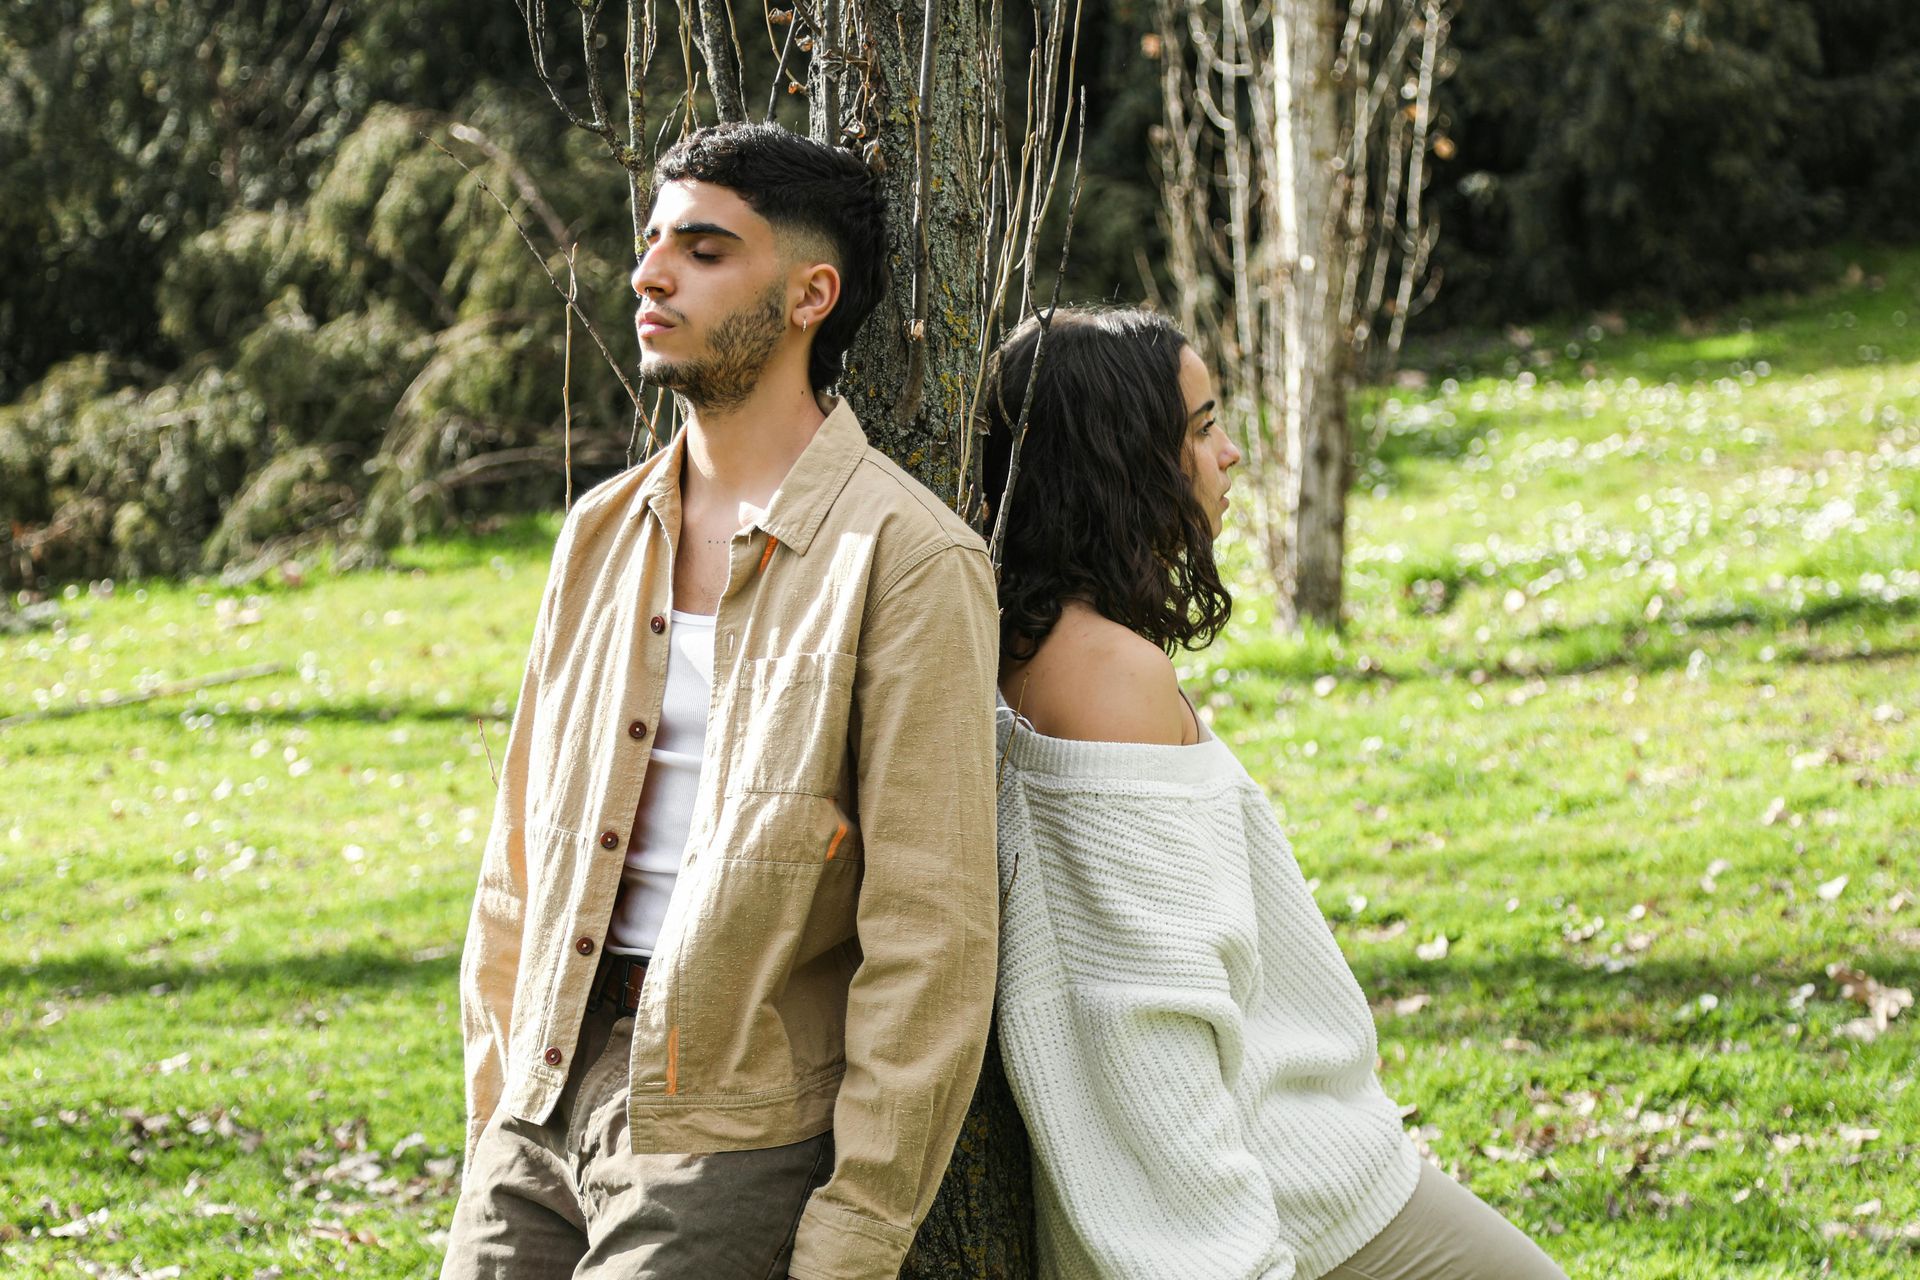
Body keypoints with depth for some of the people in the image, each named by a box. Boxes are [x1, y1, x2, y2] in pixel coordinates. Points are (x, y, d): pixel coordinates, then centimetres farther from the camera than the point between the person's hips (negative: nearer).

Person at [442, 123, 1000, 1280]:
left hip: (734, 1147, -6)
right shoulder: (602, 533, 12)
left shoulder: (908, 558, -9)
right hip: (552, 1104, 6)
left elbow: (932, 938, -12)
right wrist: (497, 1122, 13)